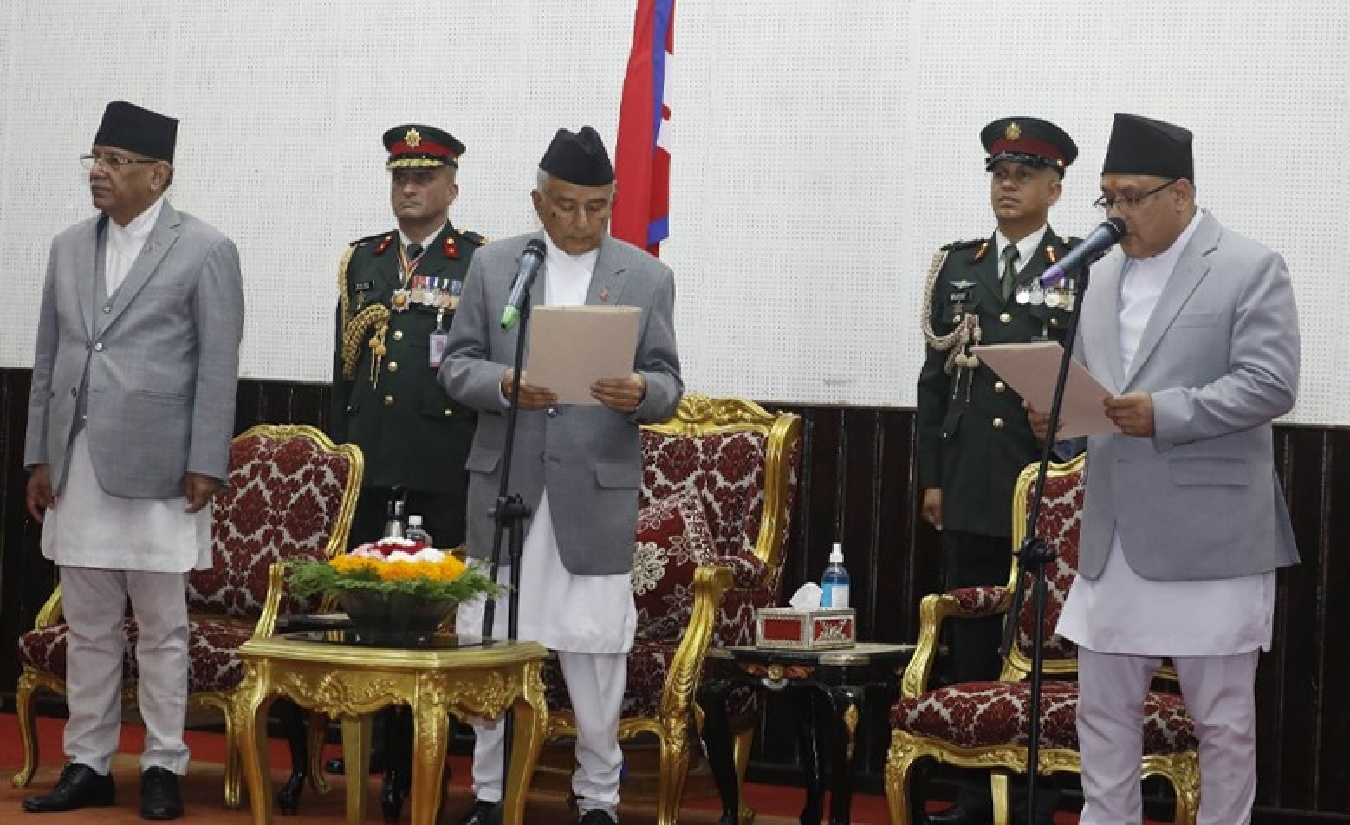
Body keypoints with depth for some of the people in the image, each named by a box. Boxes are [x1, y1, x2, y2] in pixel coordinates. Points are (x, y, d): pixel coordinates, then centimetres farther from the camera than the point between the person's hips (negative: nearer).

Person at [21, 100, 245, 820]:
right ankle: (87, 765, 17)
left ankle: (163, 766, 11)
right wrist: (39, 457, 9)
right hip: (76, 468, 5)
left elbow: (218, 369, -5)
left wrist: (205, 466, -10)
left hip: (157, 469, -5)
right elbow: (47, 360, 14)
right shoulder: (69, 249, 13)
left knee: (162, 627, 2)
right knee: (88, 628, 10)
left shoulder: (205, 251, -3)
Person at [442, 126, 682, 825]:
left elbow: (668, 388, 2)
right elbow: (457, 366, 4)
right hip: (505, 484, 1)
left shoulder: (646, 278, 4)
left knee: (595, 651, 2)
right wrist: (505, 384, -17)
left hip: (597, 490, -1)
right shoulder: (493, 265, 6)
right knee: (491, 645, 7)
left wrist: (640, 393, -21)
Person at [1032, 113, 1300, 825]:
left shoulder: (1250, 270, -4)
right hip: (1114, 535, 6)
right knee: (1104, 711, 9)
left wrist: (1164, 412, -21)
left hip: (1210, 537, -6)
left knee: (1223, 716, 3)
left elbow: (1271, 384, -13)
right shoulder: (1105, 274, 15)